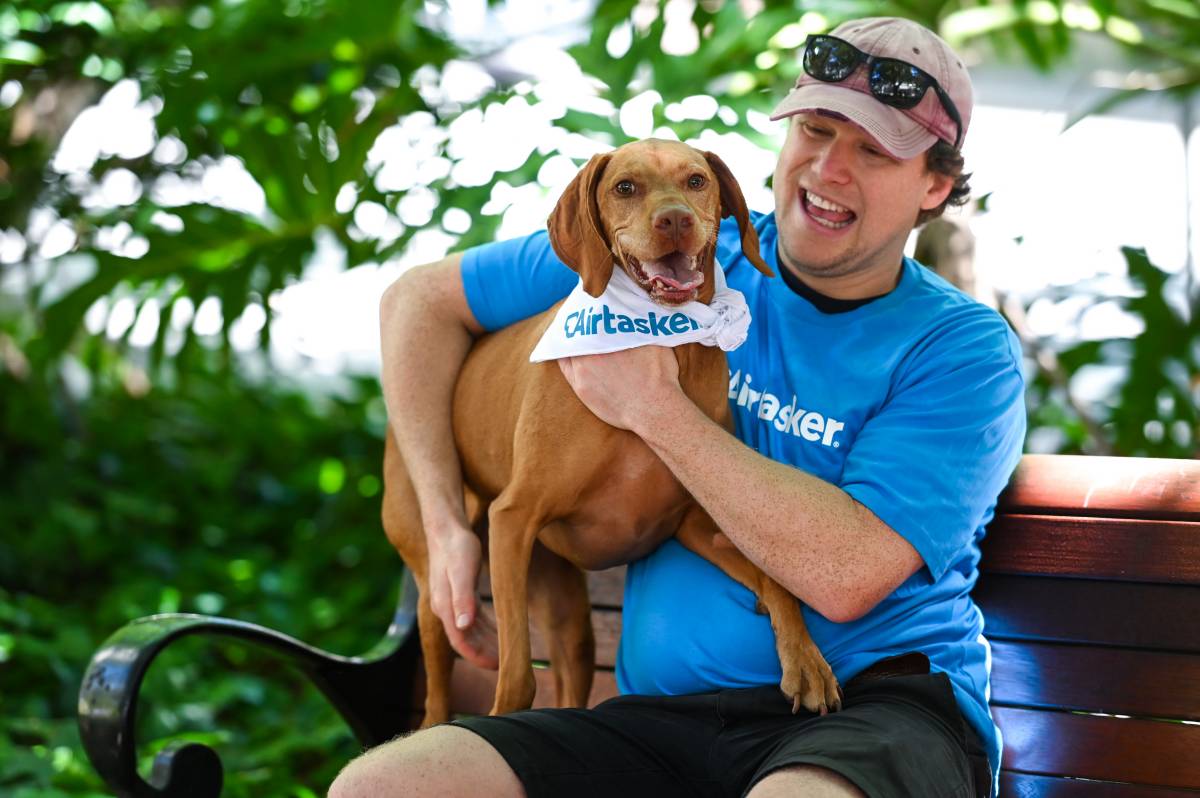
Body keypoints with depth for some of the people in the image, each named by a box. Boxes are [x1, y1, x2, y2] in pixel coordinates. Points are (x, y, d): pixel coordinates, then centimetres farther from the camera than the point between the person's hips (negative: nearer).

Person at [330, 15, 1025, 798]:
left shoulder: (966, 352, -2)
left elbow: (845, 576, -17)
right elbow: (423, 300, 16)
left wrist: (655, 409, -12)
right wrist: (447, 524, 6)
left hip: (877, 711, -4)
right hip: (666, 716, 5)